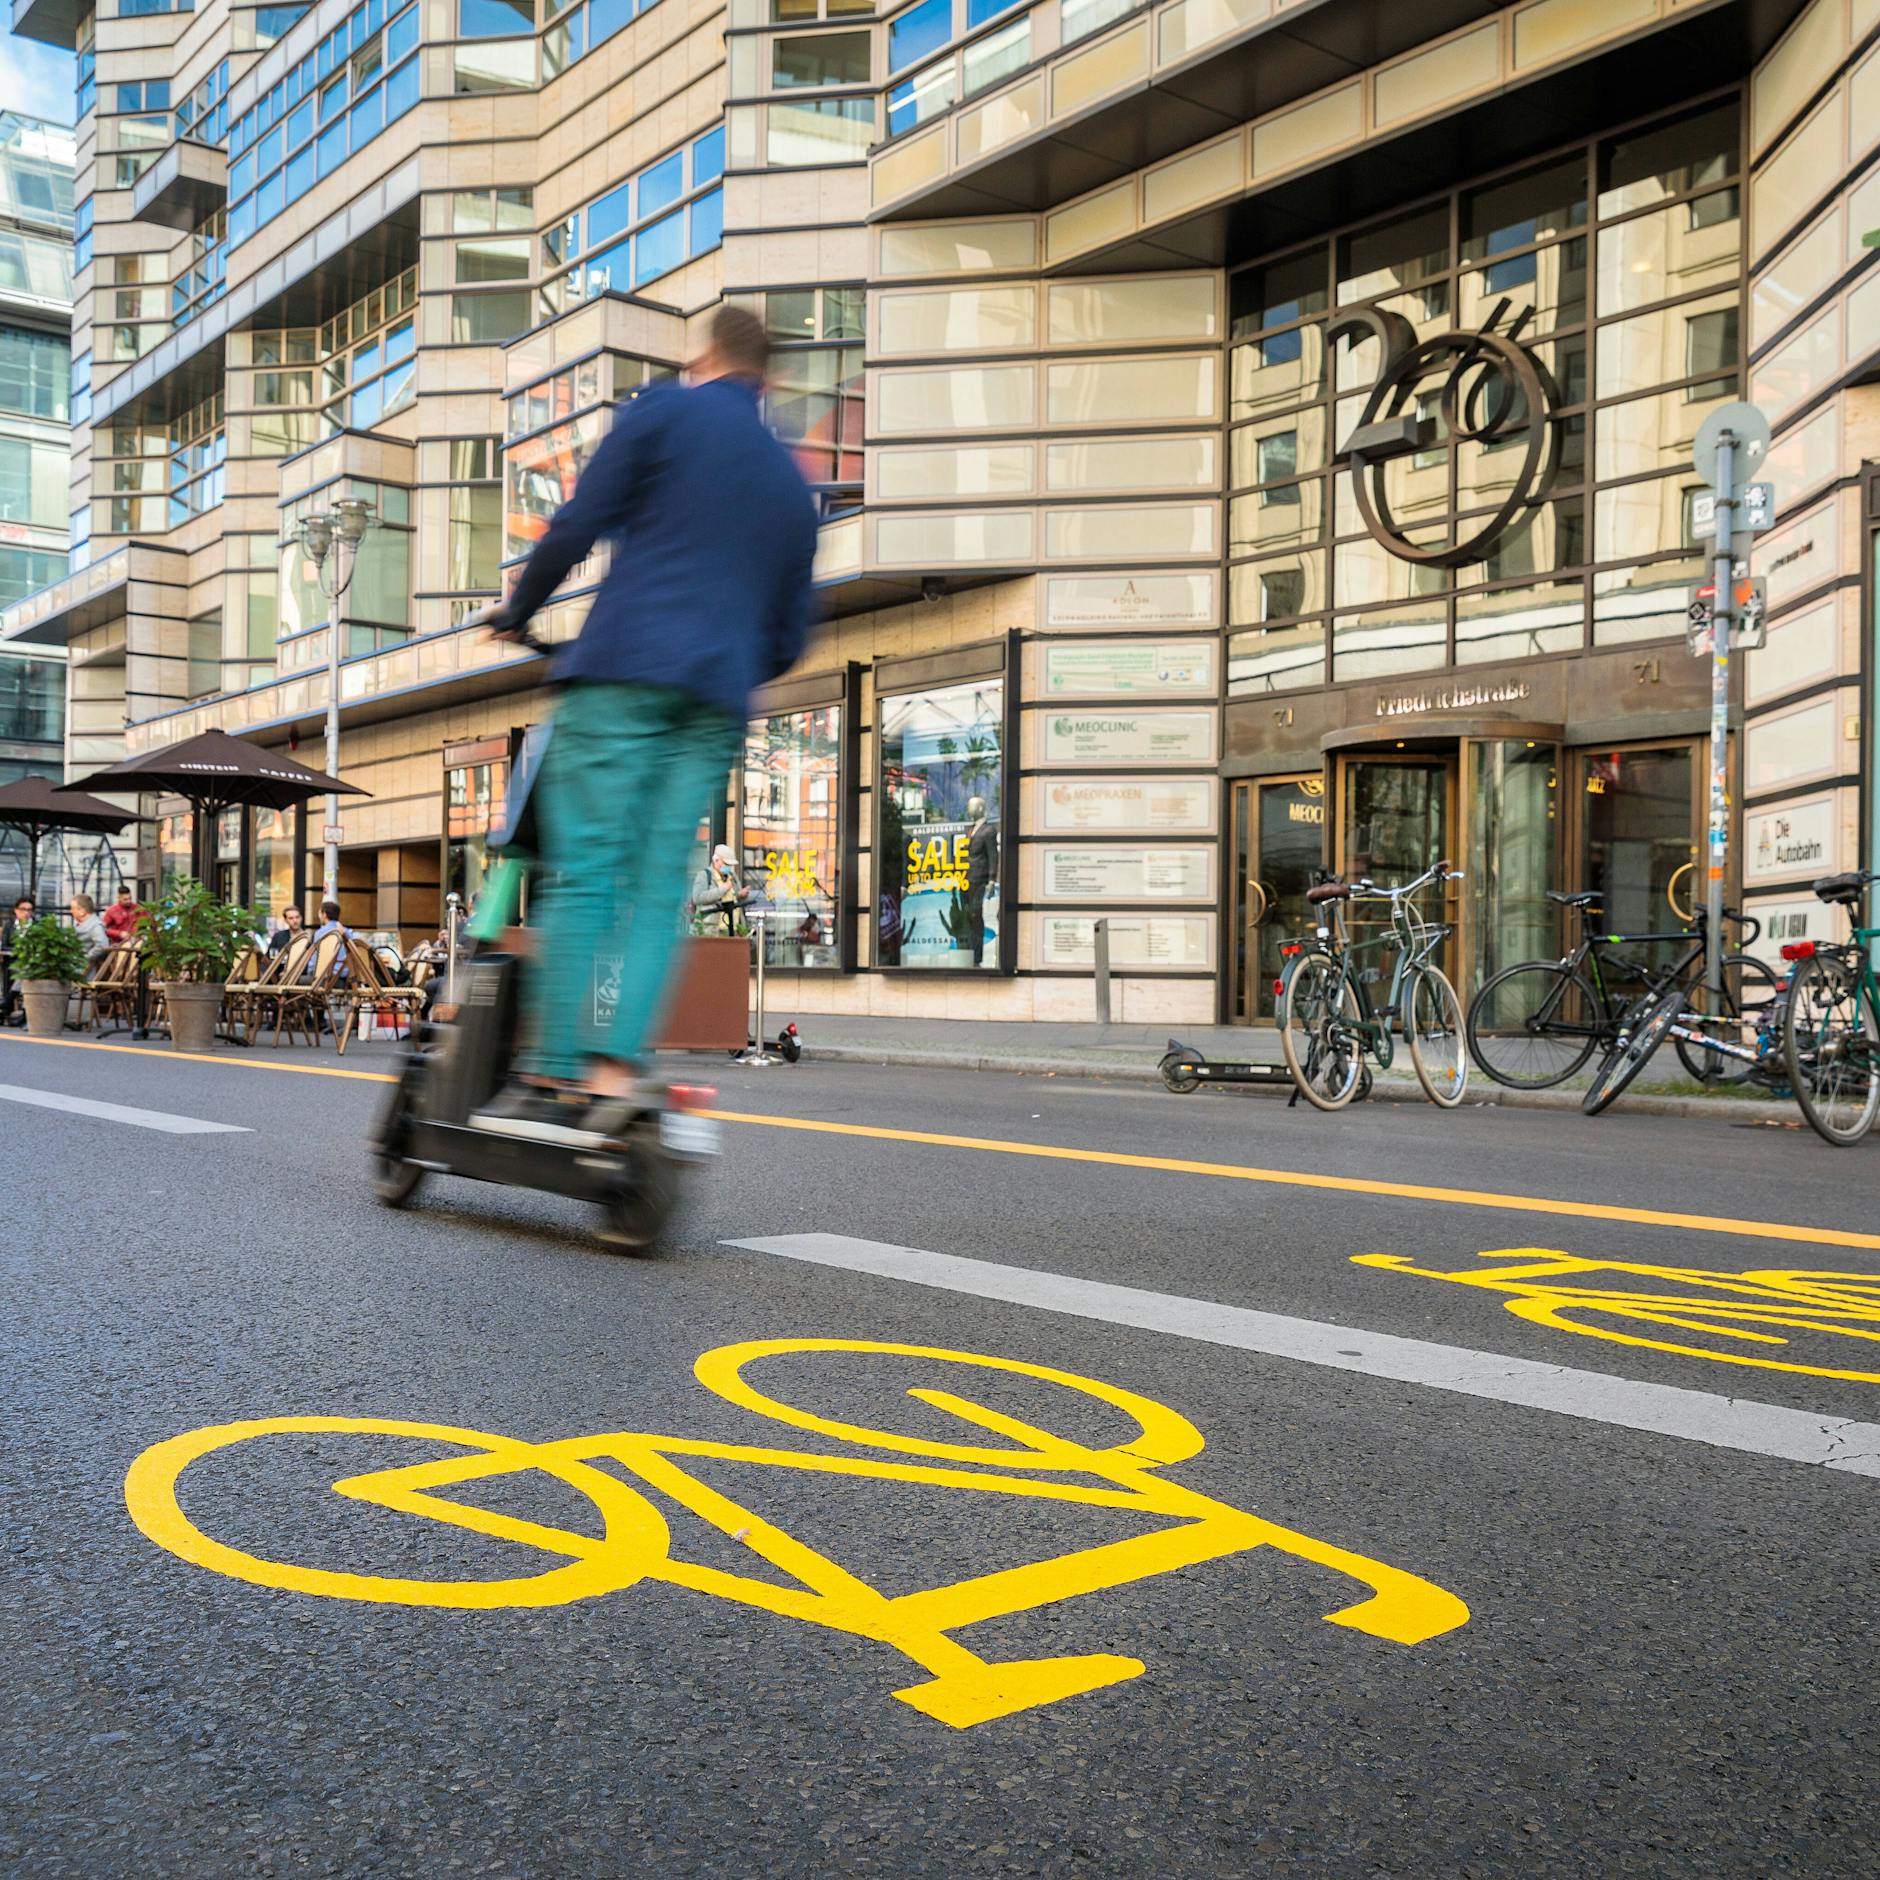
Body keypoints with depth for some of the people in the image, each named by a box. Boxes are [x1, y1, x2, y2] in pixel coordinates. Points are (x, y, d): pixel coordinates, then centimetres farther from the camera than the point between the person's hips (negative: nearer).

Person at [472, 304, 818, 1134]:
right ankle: (615, 1074, -11)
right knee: (659, 889, 0)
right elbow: (789, 637, 22)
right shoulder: (792, 484, 24)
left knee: (584, 871, -6)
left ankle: (548, 1076, -10)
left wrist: (515, 613, 15)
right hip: (718, 699, 4)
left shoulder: (666, 411, 9)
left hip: (625, 670, -4)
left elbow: (575, 528, 1)